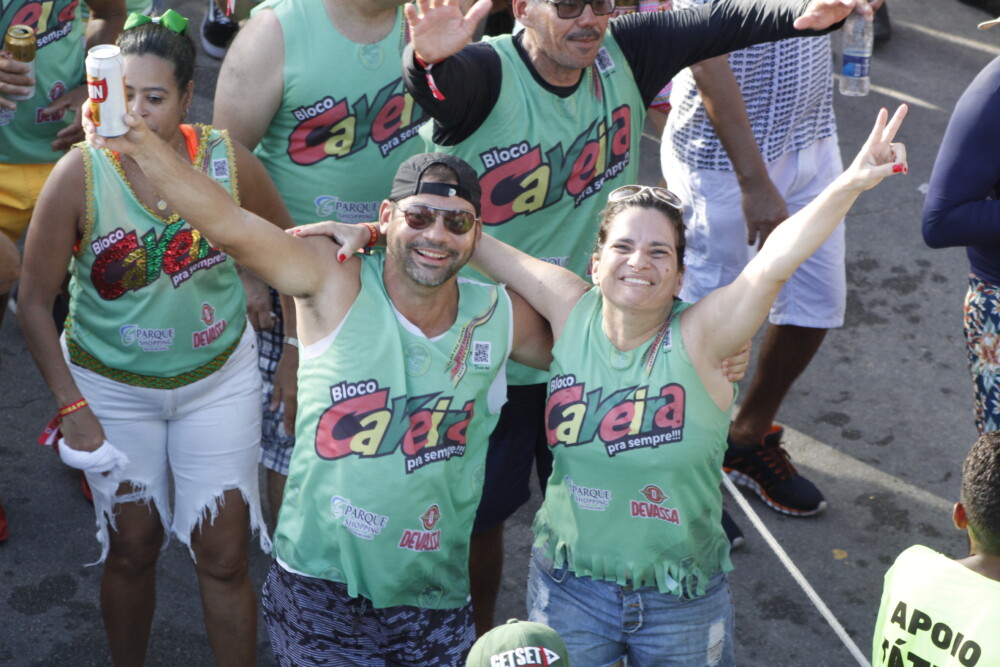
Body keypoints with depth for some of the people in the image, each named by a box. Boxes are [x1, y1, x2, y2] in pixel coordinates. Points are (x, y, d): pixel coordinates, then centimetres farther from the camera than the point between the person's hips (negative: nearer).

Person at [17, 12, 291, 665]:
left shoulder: (230, 161, -14)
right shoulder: (79, 175, -18)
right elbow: (35, 304, -10)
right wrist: (73, 408, -14)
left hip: (219, 378, 1)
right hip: (112, 387, 0)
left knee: (224, 556, 4)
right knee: (132, 548, 13)